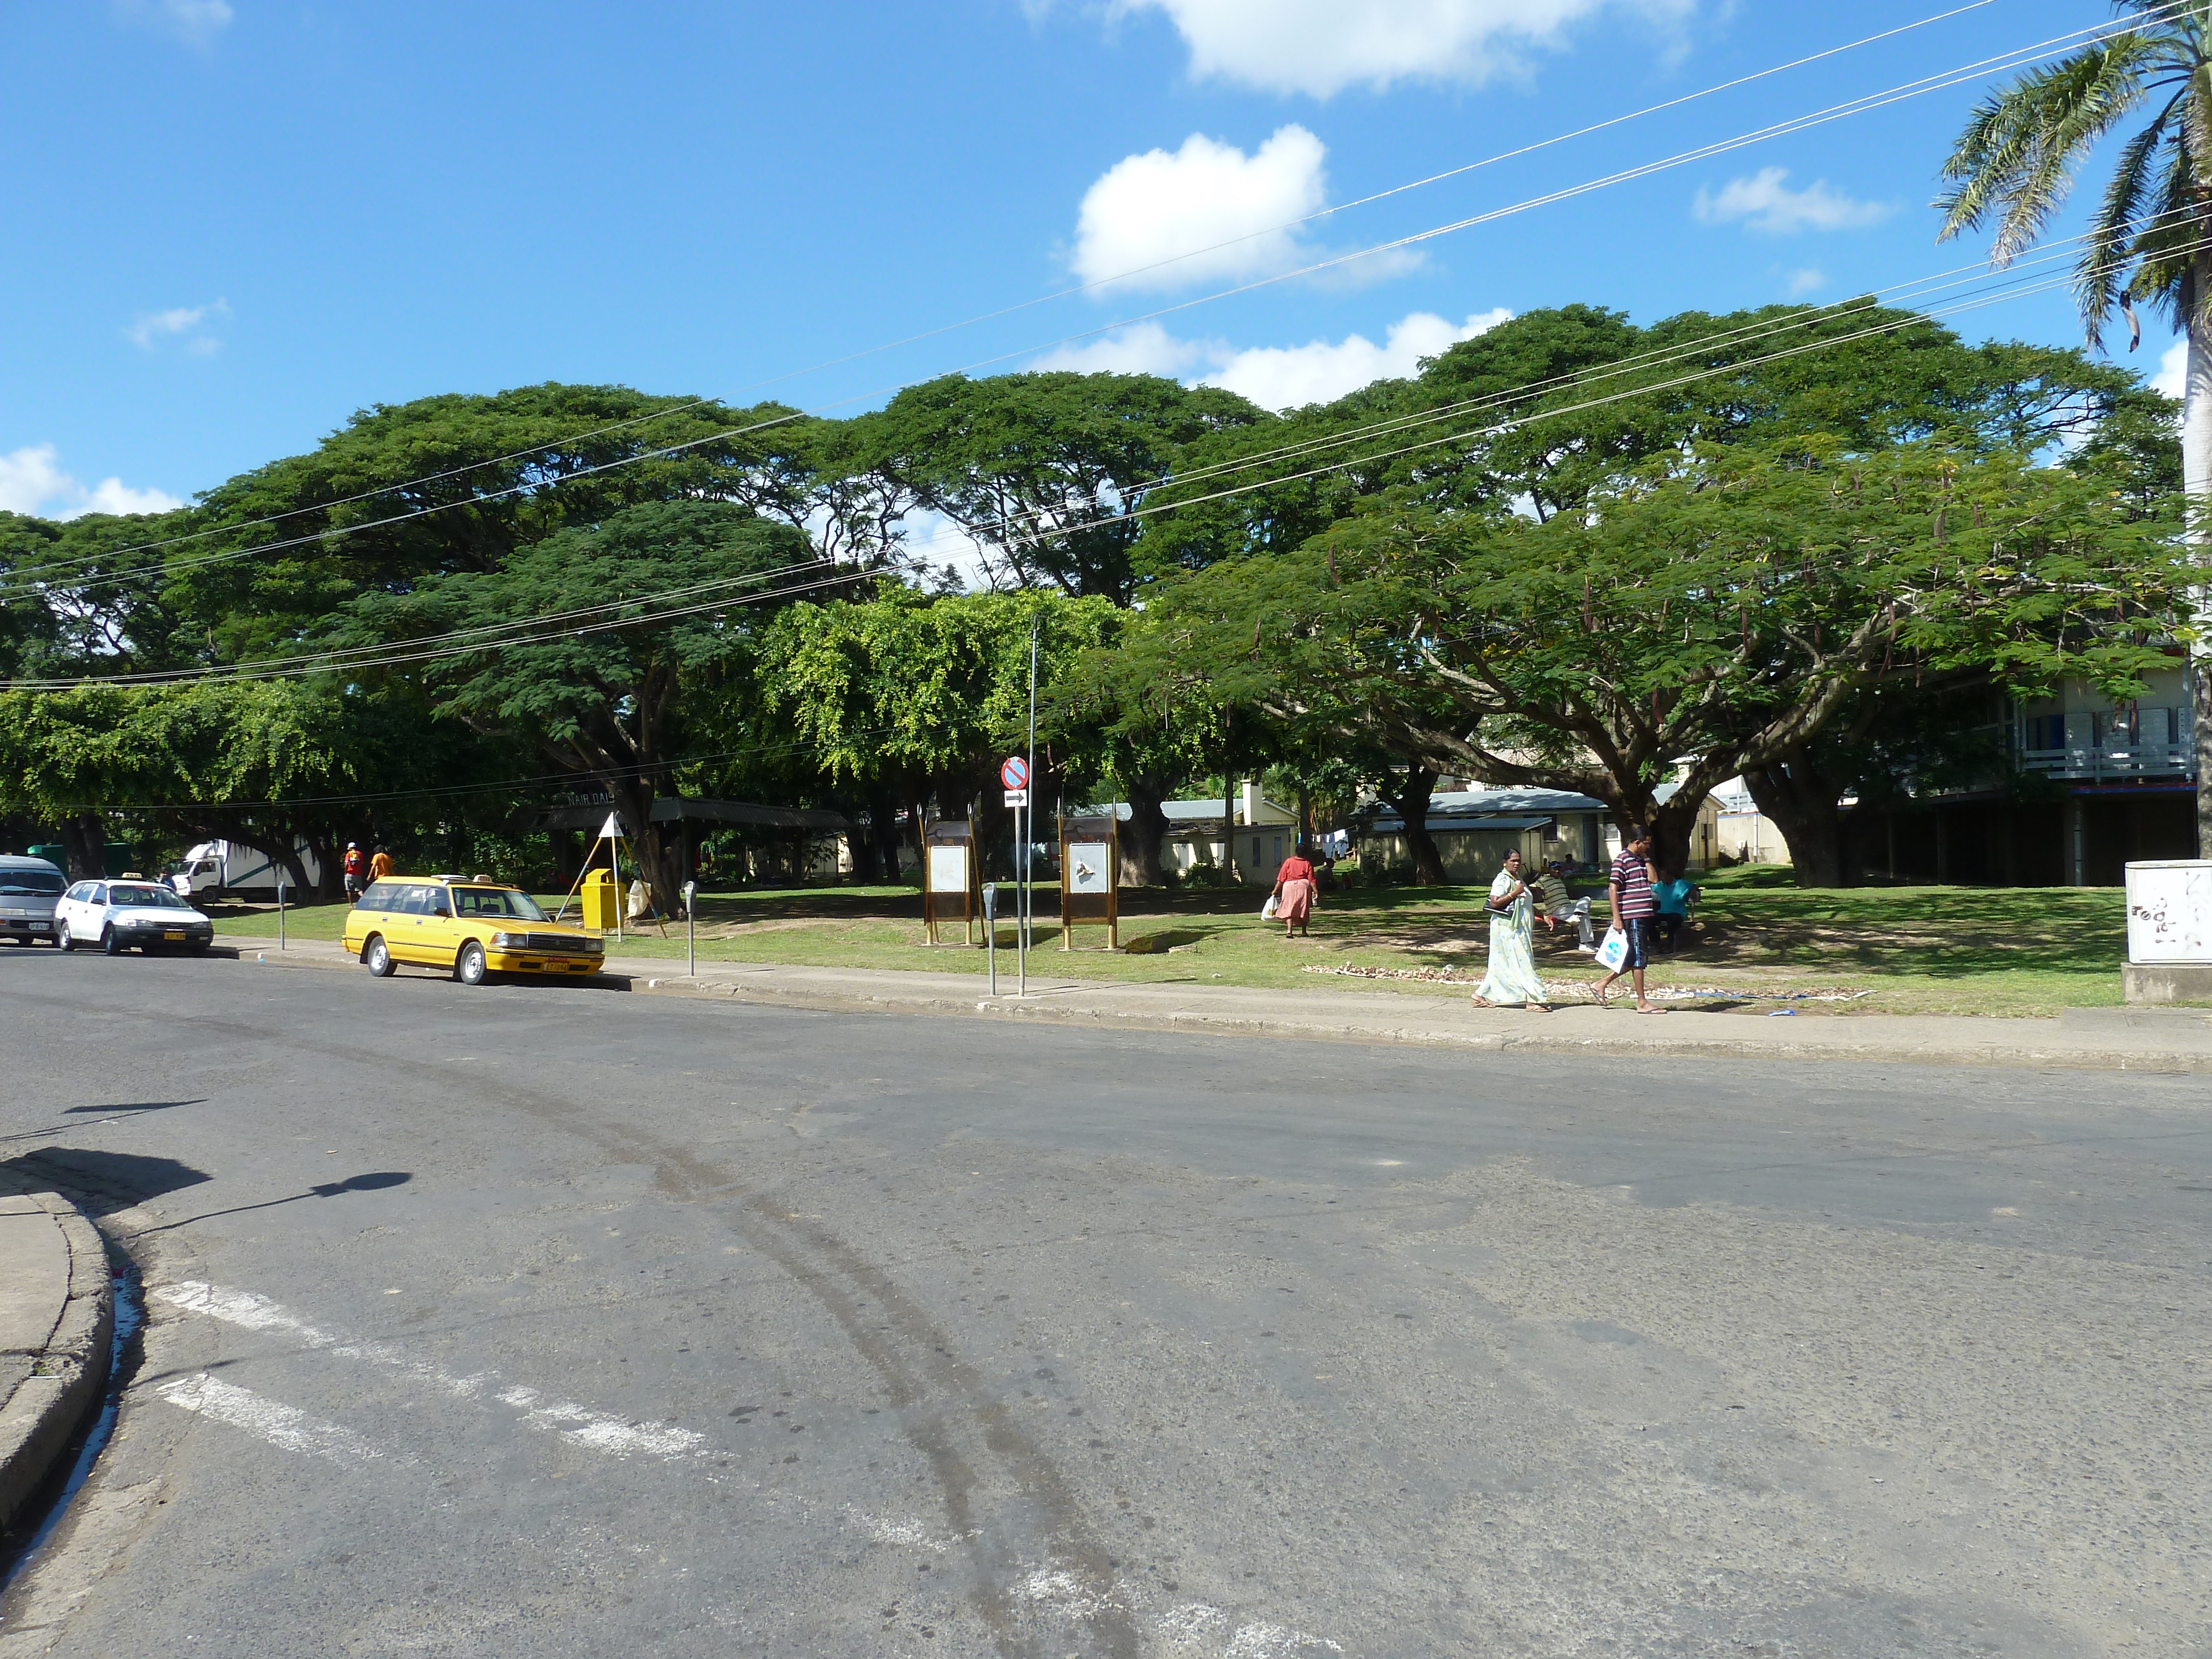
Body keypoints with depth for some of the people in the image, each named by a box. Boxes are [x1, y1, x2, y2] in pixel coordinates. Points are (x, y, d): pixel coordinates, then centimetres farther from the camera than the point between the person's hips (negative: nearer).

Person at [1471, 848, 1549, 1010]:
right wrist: (1514, 894, -24)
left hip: (1518, 929, 10)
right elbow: (1495, 903, -21)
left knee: (1501, 965, 11)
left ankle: (1481, 995, 18)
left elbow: (1527, 904, 27)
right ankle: (1533, 999, -7)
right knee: (1521, 963, -9)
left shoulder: (1518, 880, 18)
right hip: (1507, 928, -9)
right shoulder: (1502, 879, -12)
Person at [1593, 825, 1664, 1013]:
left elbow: (1652, 879, 13)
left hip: (1644, 914, 9)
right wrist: (1617, 917, -18)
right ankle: (1642, 1003, 3)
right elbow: (1613, 888, -15)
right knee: (1638, 958, -3)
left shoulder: (1640, 859, 17)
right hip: (1632, 916, -9)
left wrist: (1647, 859, 7)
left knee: (1633, 958, 13)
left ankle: (1601, 984, 22)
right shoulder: (1622, 860, -11)